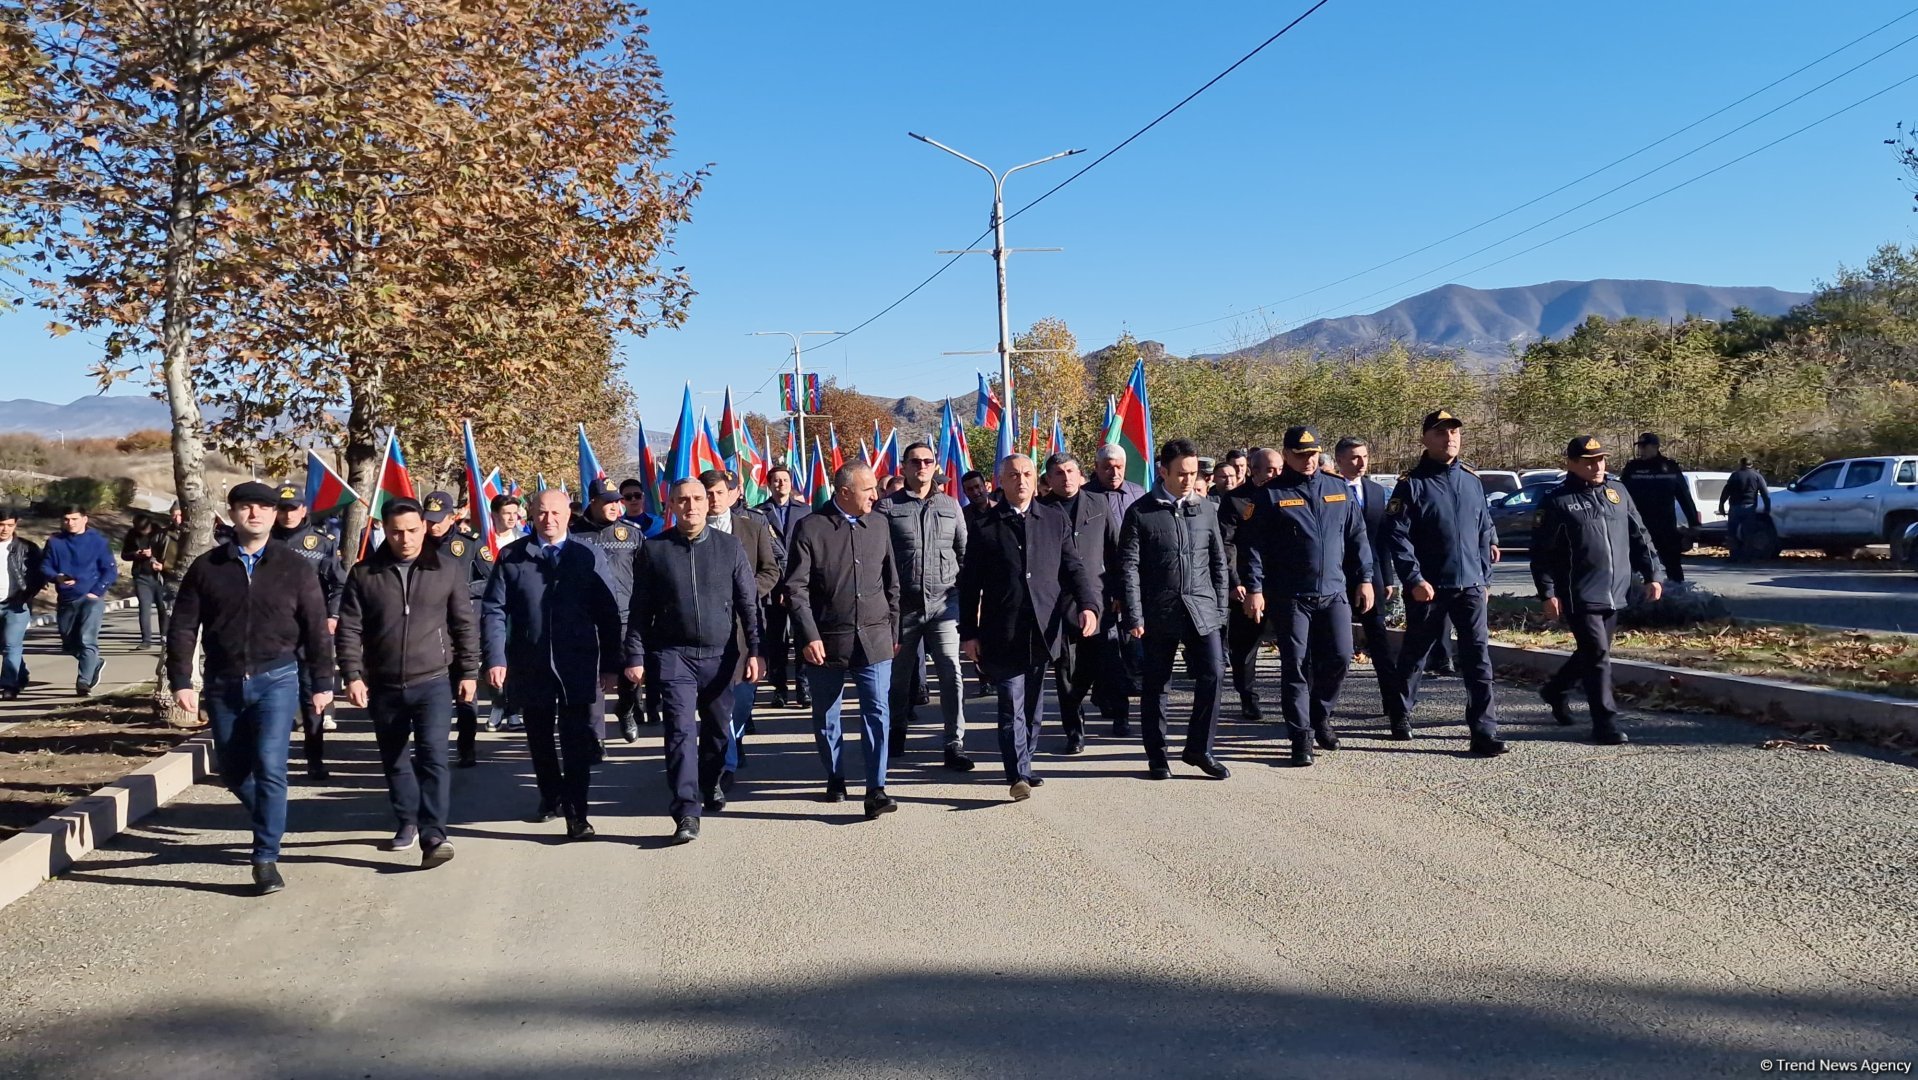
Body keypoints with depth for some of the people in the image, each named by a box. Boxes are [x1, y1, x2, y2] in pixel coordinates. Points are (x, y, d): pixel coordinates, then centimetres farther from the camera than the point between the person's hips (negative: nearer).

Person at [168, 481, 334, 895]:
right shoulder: (206, 567, 3)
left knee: (269, 767, -11)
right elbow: (182, 628, 4)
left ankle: (266, 858, -3)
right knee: (232, 771, 12)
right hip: (223, 684, 3)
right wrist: (181, 682, -2)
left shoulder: (295, 568, 1)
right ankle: (268, 824, 37)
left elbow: (316, 629, 2)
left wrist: (322, 683, 1)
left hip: (276, 680, -2)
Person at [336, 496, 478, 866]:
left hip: (433, 681, -3)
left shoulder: (448, 568, 0)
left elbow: (465, 624, 4)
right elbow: (349, 629, 2)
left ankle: (433, 835, -17)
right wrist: (352, 675, -7)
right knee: (394, 761, 14)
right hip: (384, 686, 3)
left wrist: (468, 672, 2)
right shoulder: (365, 574, 2)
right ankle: (408, 824, 31)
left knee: (433, 755, -15)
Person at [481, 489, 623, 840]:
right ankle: (551, 798, 35)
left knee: (577, 742, -3)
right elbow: (493, 610, 0)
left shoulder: (589, 557, 2)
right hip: (530, 668, 2)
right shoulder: (511, 557, 2)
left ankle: (576, 814, 4)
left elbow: (607, 614, 1)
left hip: (578, 668, -1)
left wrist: (612, 663, -3)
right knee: (541, 741, 15)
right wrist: (495, 659, -11)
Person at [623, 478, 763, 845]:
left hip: (720, 655, 2)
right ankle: (686, 812, -8)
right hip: (673, 654, -2)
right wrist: (635, 657, -1)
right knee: (681, 730, -9)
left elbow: (749, 604, 3)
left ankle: (711, 784, 39)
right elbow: (640, 610, 3)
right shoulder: (653, 551, 0)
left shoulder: (730, 547, 2)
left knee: (719, 728, 14)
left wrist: (754, 650, -2)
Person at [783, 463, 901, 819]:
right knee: (825, 717, 11)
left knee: (878, 713, -5)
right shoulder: (810, 528, -4)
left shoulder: (879, 529, 9)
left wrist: (892, 631, 13)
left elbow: (891, 585, 15)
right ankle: (835, 779, 29)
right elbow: (795, 588, -7)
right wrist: (809, 636, -13)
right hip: (826, 641, -2)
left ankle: (876, 789, -2)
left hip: (873, 639, 2)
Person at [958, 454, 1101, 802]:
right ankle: (1019, 775, -4)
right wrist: (969, 633, -1)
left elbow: (1072, 566, 8)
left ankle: (1022, 766, 24)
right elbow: (969, 584, 3)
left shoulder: (1055, 519, 10)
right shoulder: (984, 525, 2)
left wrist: (1087, 604, -9)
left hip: (1043, 630, 3)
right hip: (1003, 633, -3)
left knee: (1033, 707, 11)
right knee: (1012, 706, -6)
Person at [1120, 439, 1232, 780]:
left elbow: (1218, 561, 13)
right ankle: (1157, 756, 19)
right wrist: (1134, 616, -10)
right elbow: (1129, 567, -5)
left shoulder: (1206, 509, 9)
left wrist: (1220, 608, 8)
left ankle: (1199, 749, 9)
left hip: (1201, 610, 3)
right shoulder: (1140, 512, -2)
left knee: (1213, 674, -7)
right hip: (1158, 612, -2)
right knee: (1155, 685, 5)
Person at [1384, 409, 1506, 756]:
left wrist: (1485, 577, 12)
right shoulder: (1412, 484, -6)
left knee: (1478, 655, -5)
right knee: (1415, 652, 12)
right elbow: (1397, 536, -11)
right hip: (1428, 587, -3)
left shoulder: (1471, 479, 9)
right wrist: (1414, 580, -18)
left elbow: (1485, 531, 15)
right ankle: (1400, 713, 33)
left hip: (1470, 585, 3)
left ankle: (1484, 731, -6)